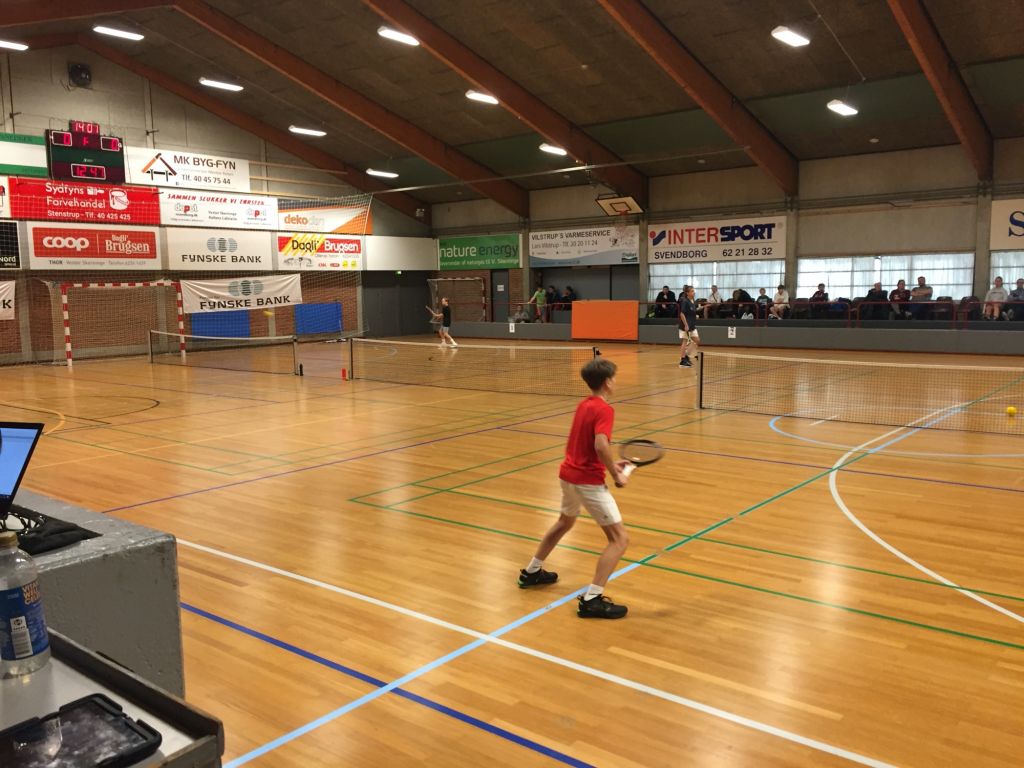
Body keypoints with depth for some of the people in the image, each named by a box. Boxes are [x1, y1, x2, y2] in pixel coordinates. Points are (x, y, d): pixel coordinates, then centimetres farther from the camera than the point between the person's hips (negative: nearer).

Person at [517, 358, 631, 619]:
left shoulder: (583, 405, 11)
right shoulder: (604, 409, -15)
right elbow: (601, 446, -30)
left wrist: (609, 464, 17)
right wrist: (616, 475, -17)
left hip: (568, 474, 9)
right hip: (588, 481, -9)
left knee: (565, 522, 33)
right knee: (620, 539, -4)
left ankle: (532, 572, 45)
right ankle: (592, 599, -8)